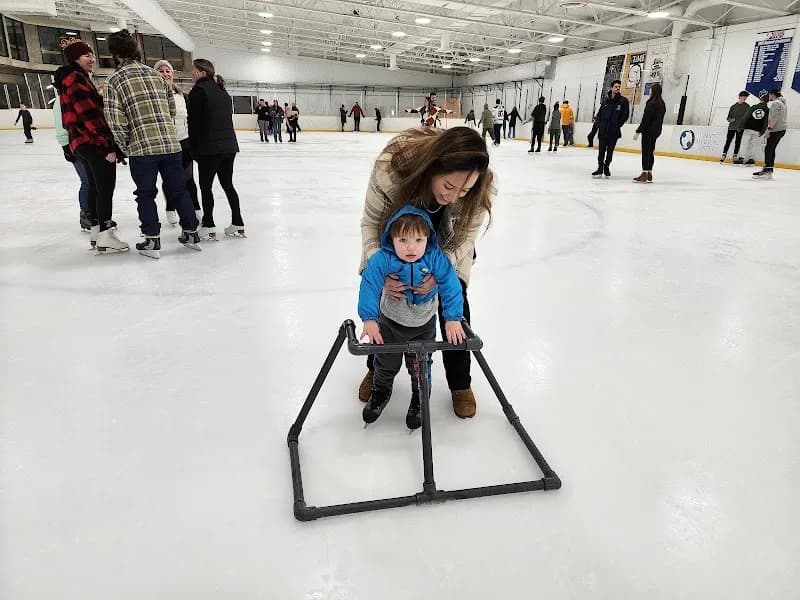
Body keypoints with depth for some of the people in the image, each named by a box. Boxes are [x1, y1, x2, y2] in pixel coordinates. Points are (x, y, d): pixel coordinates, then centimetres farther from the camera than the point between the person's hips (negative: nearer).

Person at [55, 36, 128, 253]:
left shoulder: (73, 79, 20)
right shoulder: (76, 79, -12)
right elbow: (89, 115, -20)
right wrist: (108, 146, -22)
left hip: (83, 143, 10)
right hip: (95, 143, -10)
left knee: (95, 186, 15)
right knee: (106, 188, -8)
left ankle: (96, 229, 22)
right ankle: (105, 237, -7)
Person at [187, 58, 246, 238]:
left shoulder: (198, 90, -8)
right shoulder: (222, 91, 16)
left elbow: (194, 123, -10)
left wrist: (194, 149, -3)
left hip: (209, 148, -7)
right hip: (230, 145, 7)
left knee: (205, 186, 2)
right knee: (228, 184, 12)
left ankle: (209, 227, 4)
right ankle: (238, 225, 13)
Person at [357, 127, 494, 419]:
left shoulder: (479, 187, -37)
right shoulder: (392, 164, -41)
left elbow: (466, 235, -20)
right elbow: (370, 222, -25)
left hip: (448, 242, 0)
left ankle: (460, 383, 17)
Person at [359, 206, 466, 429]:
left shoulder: (436, 259, -27)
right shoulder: (382, 260, -29)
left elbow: (451, 287, -21)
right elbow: (369, 287, -24)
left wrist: (453, 319, -23)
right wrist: (369, 319, -29)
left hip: (424, 324, 0)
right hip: (390, 321, 1)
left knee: (420, 366, 14)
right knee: (386, 362, 20)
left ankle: (420, 398, 41)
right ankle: (380, 392, 48)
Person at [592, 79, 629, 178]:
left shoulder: (623, 100, 1)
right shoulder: (605, 99, 8)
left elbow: (626, 115, 0)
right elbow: (599, 113, 13)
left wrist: (618, 125, -6)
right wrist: (599, 124, 2)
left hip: (614, 132, -1)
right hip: (603, 130, 2)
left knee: (610, 151, 6)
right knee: (601, 150, 0)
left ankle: (606, 167, 18)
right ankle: (600, 168, 5)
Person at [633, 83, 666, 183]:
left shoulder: (651, 103, -15)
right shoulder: (662, 104, 11)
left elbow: (646, 119, -17)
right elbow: (660, 119, 14)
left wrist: (638, 131, -14)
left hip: (649, 131, -8)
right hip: (656, 131, 9)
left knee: (645, 152, -5)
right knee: (651, 152, 13)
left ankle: (645, 174, -5)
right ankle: (649, 174, 16)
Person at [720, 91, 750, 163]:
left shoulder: (747, 106, 6)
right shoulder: (733, 106, 7)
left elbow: (748, 117, 2)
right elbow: (728, 118, 8)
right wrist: (731, 119, -13)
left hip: (740, 127, 0)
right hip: (732, 127, 0)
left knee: (738, 142, 3)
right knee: (728, 141, -2)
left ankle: (735, 156, 8)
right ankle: (724, 155, 4)